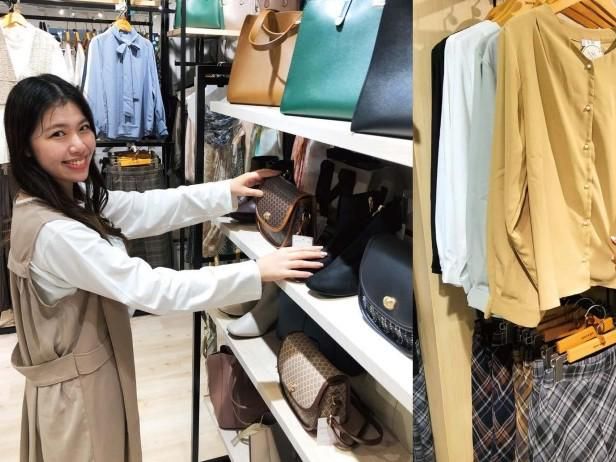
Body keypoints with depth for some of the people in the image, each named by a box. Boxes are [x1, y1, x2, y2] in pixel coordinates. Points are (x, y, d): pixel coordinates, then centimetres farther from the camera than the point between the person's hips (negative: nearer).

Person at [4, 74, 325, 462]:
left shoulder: (72, 197, -2)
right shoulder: (52, 233, -31)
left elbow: (147, 208, 3)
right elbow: (150, 288, -33)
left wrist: (228, 191, -4)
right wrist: (257, 272, -34)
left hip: (95, 369, 8)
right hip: (77, 387, -8)